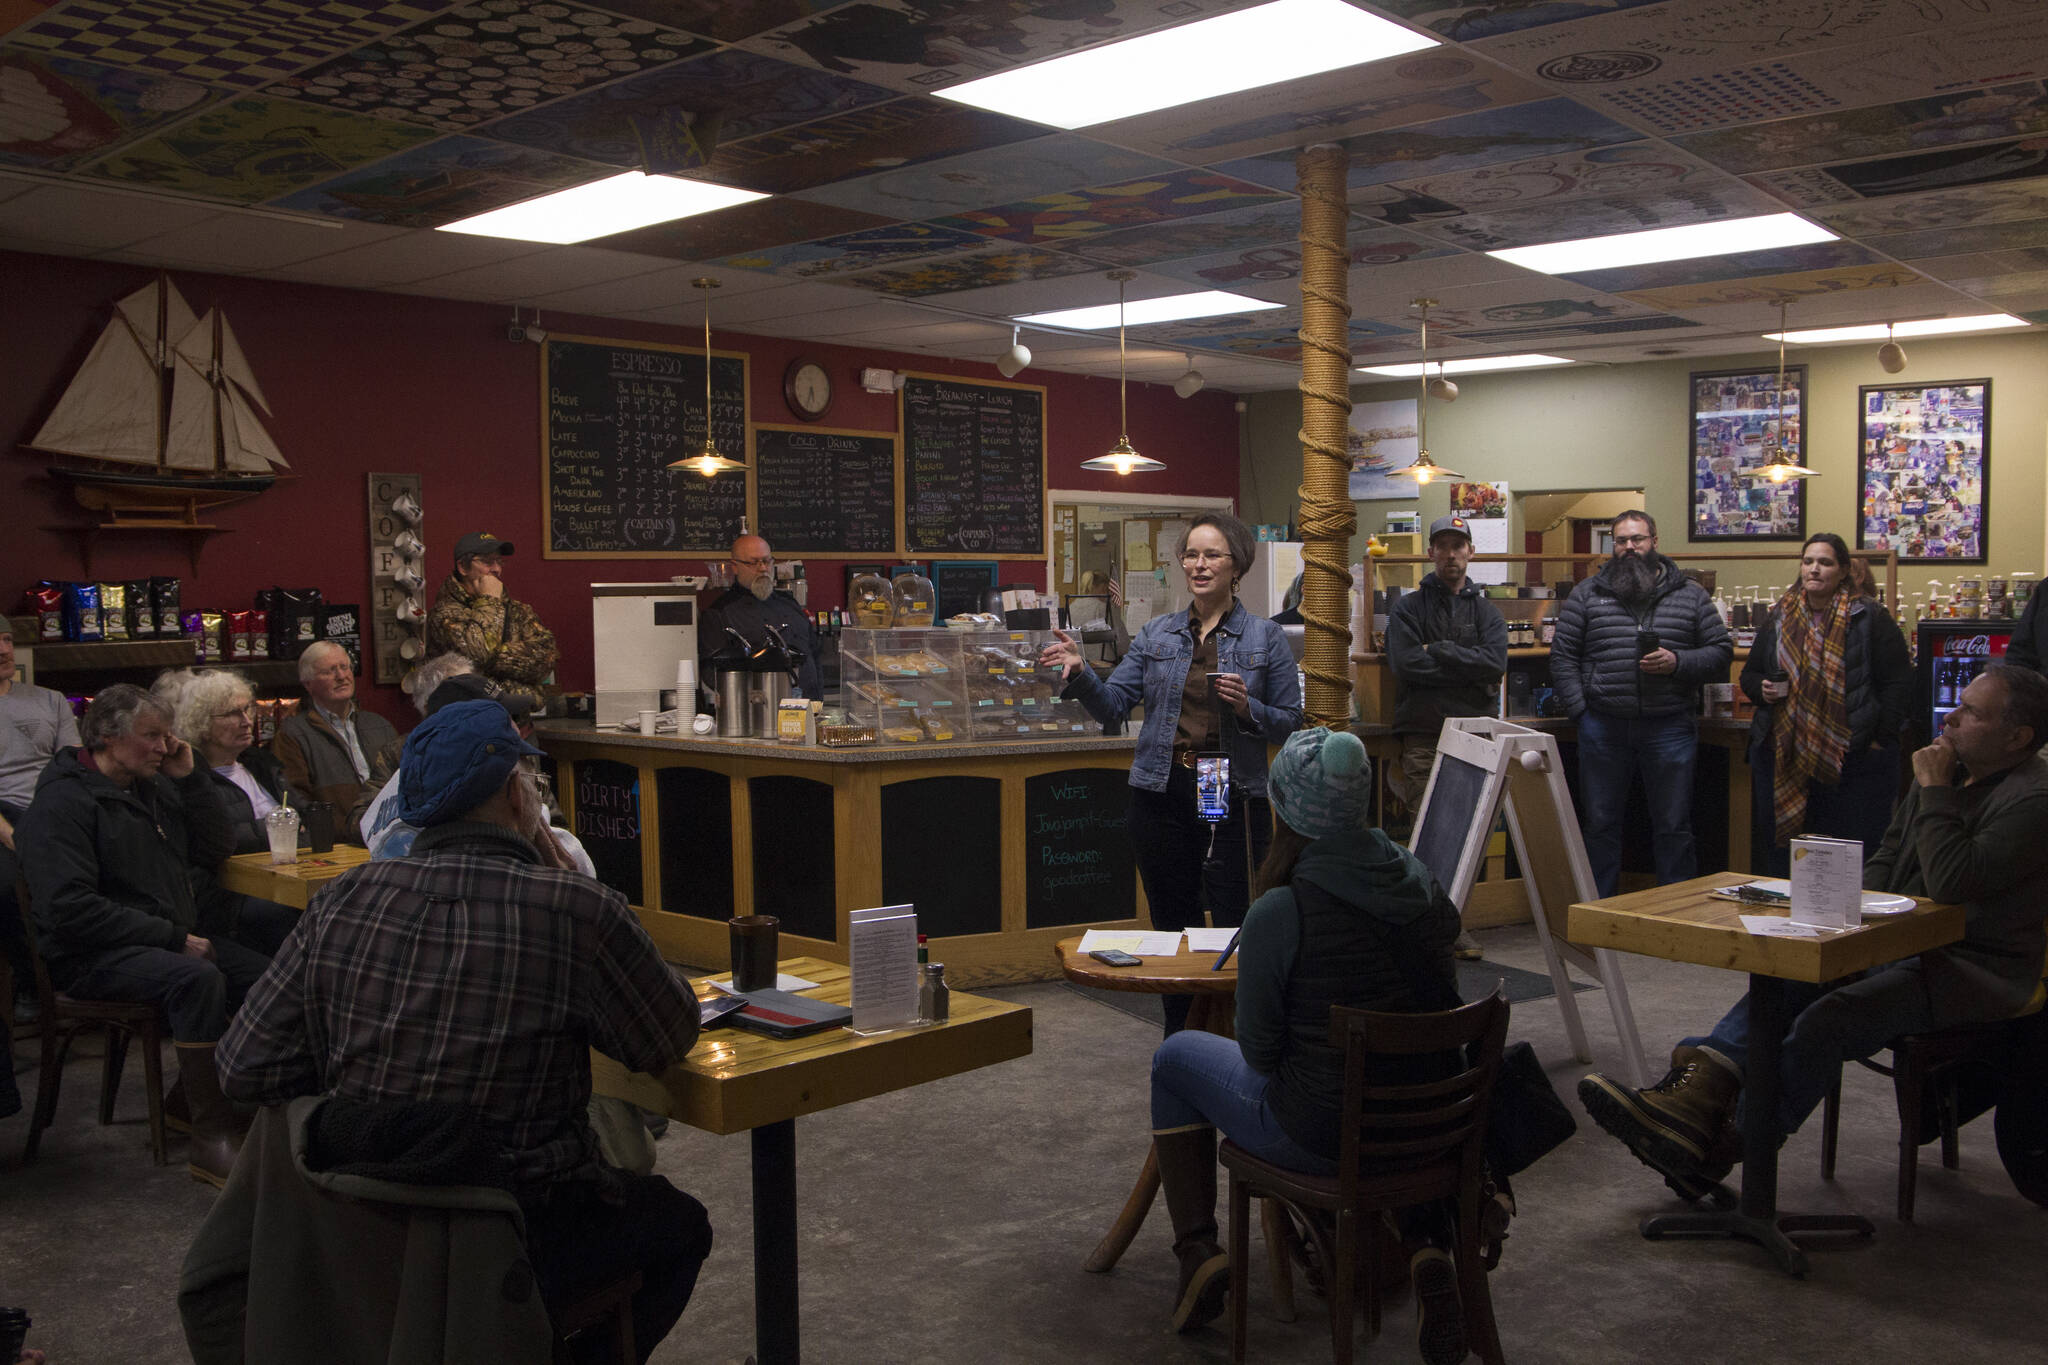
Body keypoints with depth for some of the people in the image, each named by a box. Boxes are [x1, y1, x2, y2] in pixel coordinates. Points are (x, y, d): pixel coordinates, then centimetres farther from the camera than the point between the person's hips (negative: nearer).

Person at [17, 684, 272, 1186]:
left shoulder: (153, 785, 13)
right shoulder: (63, 801, -12)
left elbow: (216, 848, 13)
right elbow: (68, 909, -21)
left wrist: (190, 777, 0)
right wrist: (172, 937, -22)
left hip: (170, 936, 8)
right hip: (91, 956, -8)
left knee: (262, 973, -14)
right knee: (198, 977, -34)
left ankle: (190, 1099, 4)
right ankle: (213, 1141, -31)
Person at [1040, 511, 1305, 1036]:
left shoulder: (1266, 637, 2)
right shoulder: (1156, 634, 9)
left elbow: (1289, 721, 2)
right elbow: (1112, 705, 3)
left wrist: (1248, 707, -16)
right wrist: (1080, 673, -14)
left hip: (1233, 795, -2)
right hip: (1162, 793, 3)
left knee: (1236, 924, -4)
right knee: (1173, 926, 10)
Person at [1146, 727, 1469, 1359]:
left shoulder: (1280, 911, -23)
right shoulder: (1421, 884, -5)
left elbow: (1258, 1051, -14)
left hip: (1319, 1136, -4)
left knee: (1175, 1057, 20)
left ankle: (1198, 1253, 17)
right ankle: (1425, 1242, 17)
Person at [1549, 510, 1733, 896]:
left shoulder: (1690, 595, 8)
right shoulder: (1587, 594, 7)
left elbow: (1720, 652, 7)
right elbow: (1562, 655, 5)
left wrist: (1677, 662, -12)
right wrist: (1579, 709, -4)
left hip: (1669, 728, 0)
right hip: (1603, 726, 1)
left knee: (1673, 827, 5)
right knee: (1600, 823, 8)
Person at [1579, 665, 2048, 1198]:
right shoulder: (1949, 770, 14)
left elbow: (1952, 882, -27)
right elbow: (1886, 859, 21)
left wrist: (1934, 791, -18)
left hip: (1976, 969, -8)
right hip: (1901, 945, 9)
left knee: (1827, 1020, -27)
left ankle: (1715, 1153, -26)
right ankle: (1695, 1090, -31)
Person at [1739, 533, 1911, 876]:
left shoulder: (1870, 619, 2)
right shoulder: (1779, 618, 14)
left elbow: (1897, 683, -1)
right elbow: (1749, 675, 22)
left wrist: (1880, 739, -8)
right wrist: (1762, 690, -1)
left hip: (1853, 759, -4)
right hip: (1781, 755, 4)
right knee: (1780, 854, 6)